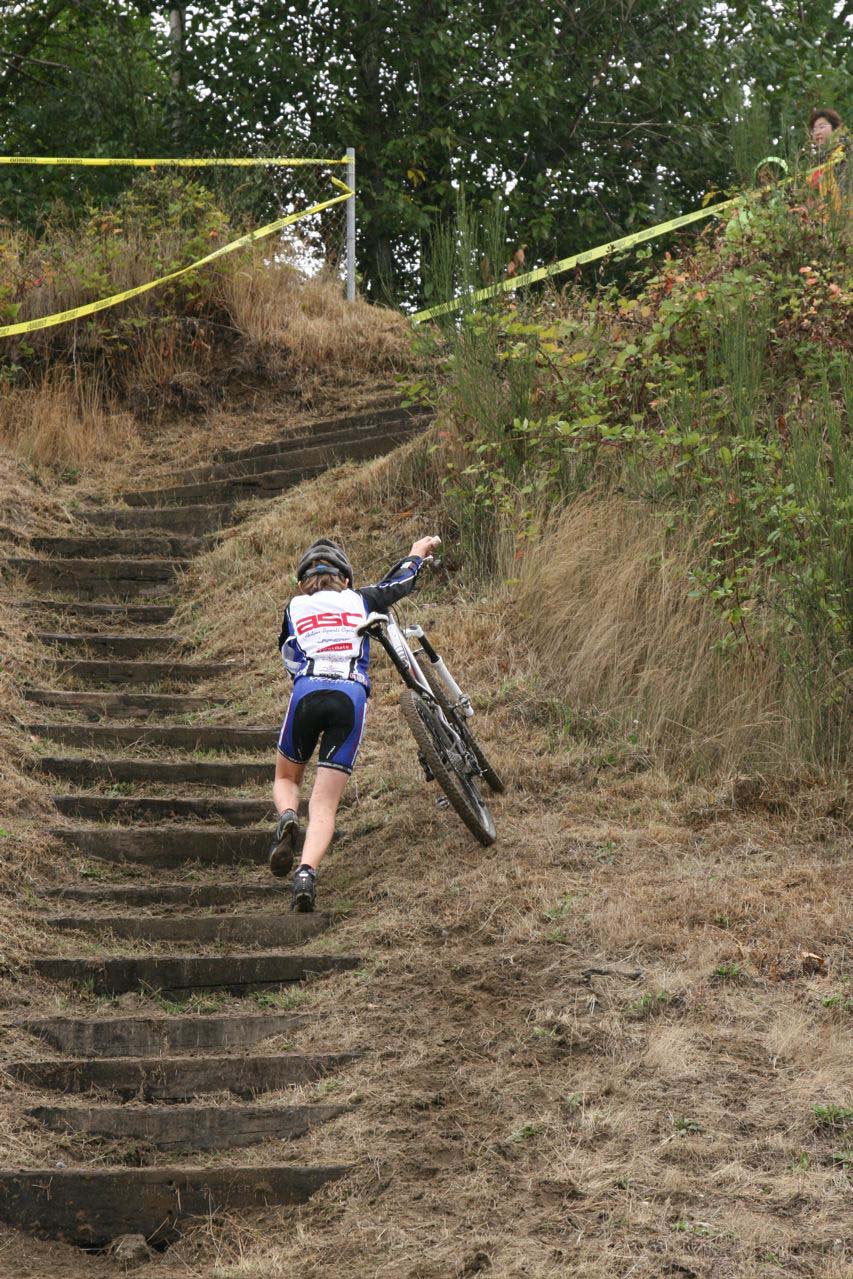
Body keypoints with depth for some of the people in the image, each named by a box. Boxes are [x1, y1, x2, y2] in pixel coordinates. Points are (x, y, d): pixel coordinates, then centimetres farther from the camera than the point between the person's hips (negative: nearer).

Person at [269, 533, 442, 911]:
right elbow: (398, 583, 39)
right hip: (352, 695, 0)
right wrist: (417, 553, 59)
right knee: (325, 804, -2)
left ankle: (287, 818, -9)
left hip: (307, 692, 0)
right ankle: (306, 874, -27)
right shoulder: (359, 600, 22)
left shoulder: (294, 607, 20)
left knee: (286, 778, 25)